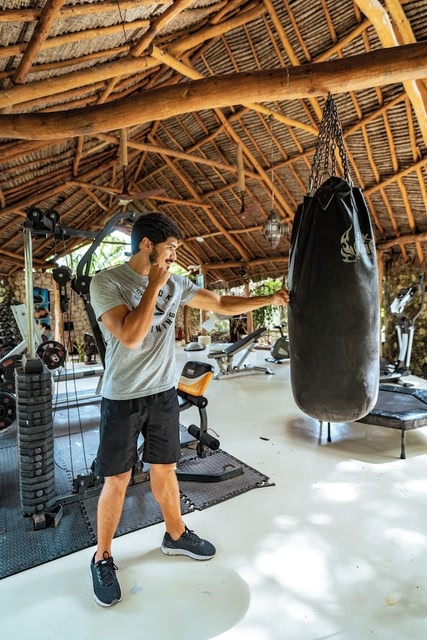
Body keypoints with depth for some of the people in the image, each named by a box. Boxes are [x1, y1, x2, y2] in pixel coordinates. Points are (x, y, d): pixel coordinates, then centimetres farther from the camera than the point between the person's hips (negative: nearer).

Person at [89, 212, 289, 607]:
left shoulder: (176, 283, 2)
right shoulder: (106, 282, -14)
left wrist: (270, 300, 5)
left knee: (164, 469, 19)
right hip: (122, 399, -4)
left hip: (163, 393, 5)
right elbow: (130, 336, -27)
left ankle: (175, 535, 41)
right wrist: (154, 285, -20)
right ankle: (103, 557, 32)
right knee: (117, 480, 8)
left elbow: (221, 304, 8)